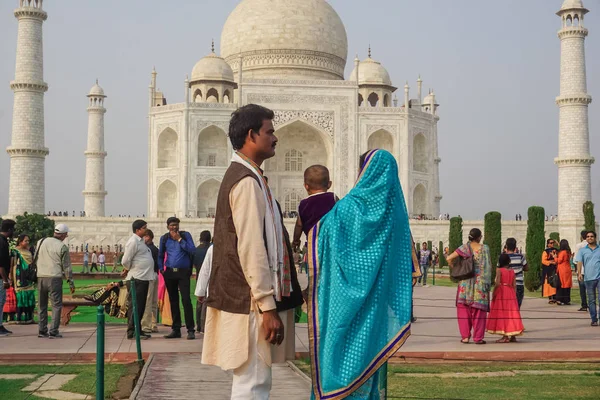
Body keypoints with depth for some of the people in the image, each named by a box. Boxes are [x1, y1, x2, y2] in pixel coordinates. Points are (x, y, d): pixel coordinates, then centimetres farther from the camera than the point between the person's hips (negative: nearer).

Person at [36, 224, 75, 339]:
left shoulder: (41, 242, 9)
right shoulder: (62, 247, -6)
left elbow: (36, 260, 16)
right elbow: (67, 267, -3)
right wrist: (71, 283, 4)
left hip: (40, 277, 5)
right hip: (54, 278, -5)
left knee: (42, 305, 15)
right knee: (56, 305, 0)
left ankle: (42, 330, 16)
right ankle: (53, 332, -5)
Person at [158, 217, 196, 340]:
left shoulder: (185, 235, 1)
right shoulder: (164, 238, 9)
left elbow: (192, 250, -11)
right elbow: (160, 255, 20)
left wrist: (179, 240, -12)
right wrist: (161, 268, 7)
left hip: (183, 271, -4)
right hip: (169, 272, 4)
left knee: (186, 300, -11)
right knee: (173, 301, 8)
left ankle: (190, 330, -10)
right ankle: (176, 329, 15)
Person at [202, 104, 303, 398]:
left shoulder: (240, 175, 17)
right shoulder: (248, 181, -15)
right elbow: (251, 250, -21)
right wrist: (267, 307, -20)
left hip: (247, 299, 10)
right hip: (251, 300, -10)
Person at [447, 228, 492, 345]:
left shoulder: (465, 248, -2)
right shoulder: (485, 248, -3)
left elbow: (449, 258, -8)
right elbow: (488, 266, -3)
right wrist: (487, 281, 6)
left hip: (466, 282, 1)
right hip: (480, 282, -1)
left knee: (464, 309, 9)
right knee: (479, 310, 5)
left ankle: (465, 336, 6)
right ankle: (478, 337, 5)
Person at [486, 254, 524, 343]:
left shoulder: (499, 270, -9)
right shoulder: (512, 271, 7)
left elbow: (497, 283, -17)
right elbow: (514, 285, 5)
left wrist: (493, 294, -9)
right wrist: (514, 295, 12)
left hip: (501, 293, -5)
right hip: (511, 293, 5)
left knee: (502, 313, -2)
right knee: (511, 314, 10)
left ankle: (505, 336, -6)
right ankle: (513, 335, 14)